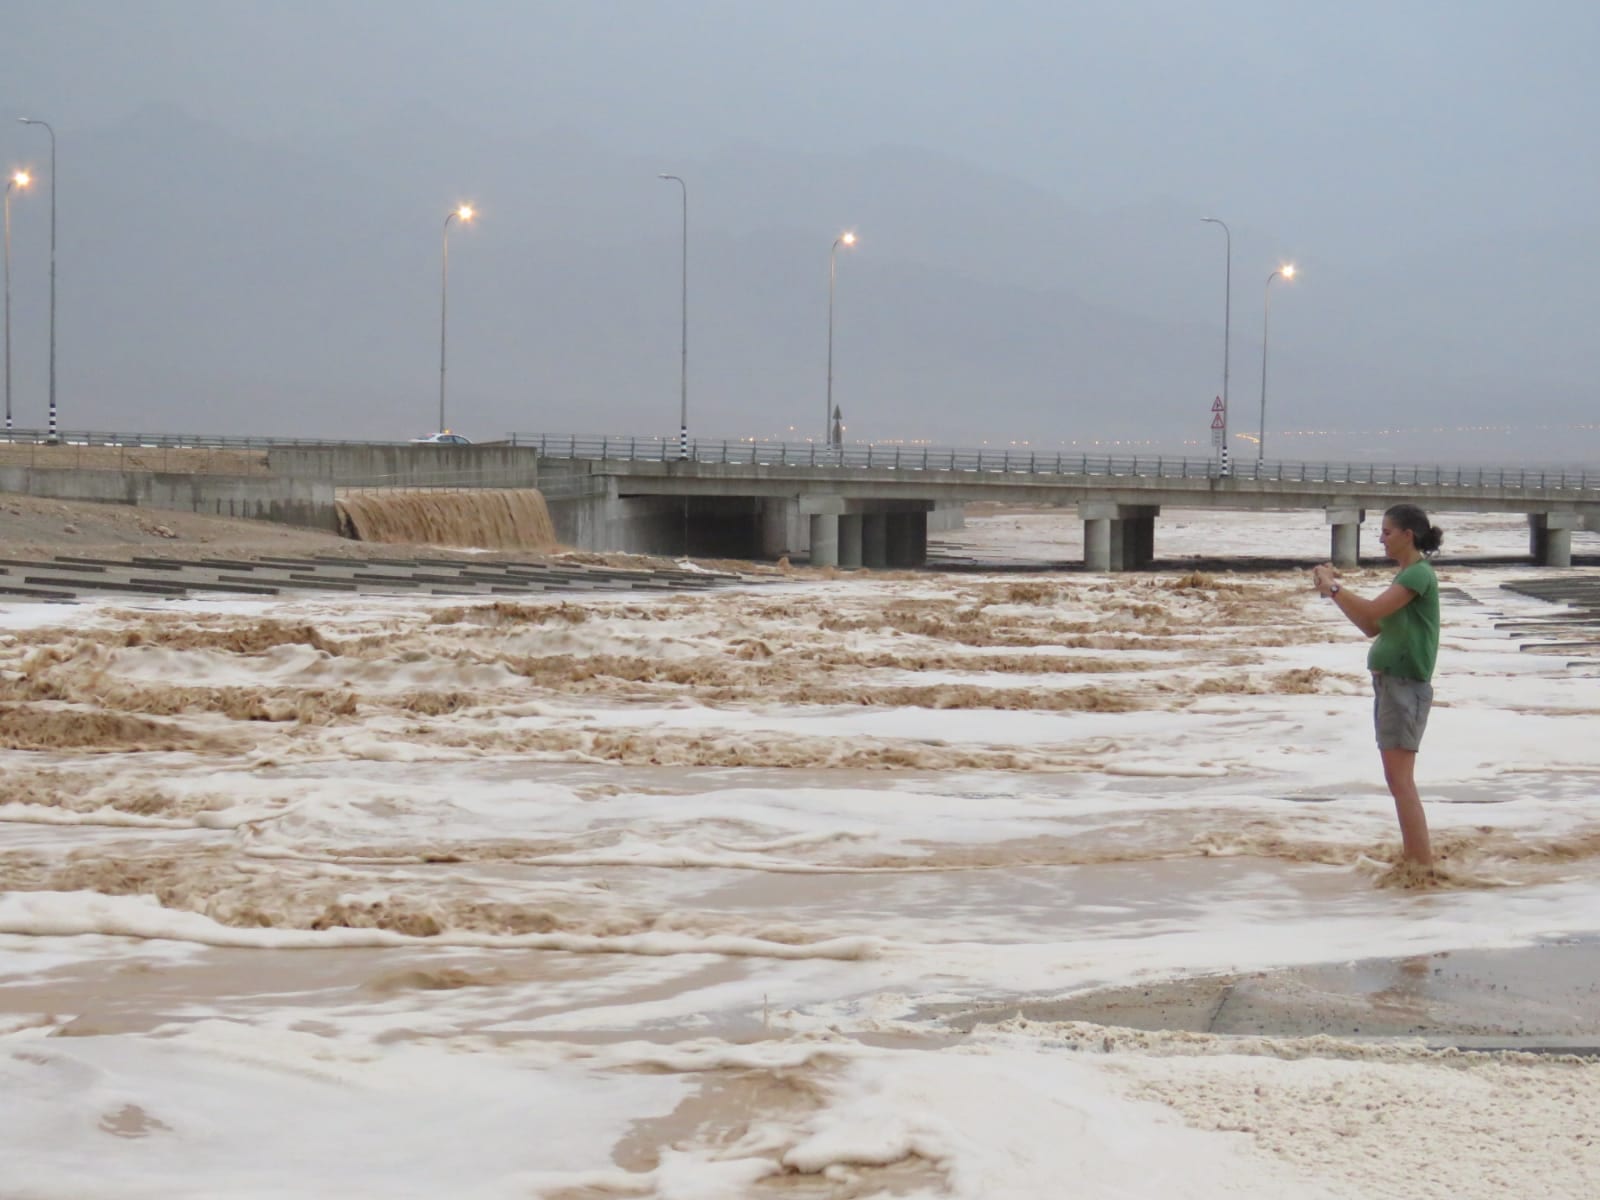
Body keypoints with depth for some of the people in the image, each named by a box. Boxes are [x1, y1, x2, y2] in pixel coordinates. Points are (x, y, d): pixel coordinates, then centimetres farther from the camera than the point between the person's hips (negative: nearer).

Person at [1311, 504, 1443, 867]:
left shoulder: (1419, 574, -13)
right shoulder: (1405, 575, 16)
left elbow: (1372, 611, -23)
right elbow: (1372, 627, 17)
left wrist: (1334, 587, -11)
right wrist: (1333, 588, 10)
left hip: (1406, 685, -10)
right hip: (1389, 683, 10)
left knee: (1399, 777, -12)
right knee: (1399, 777, 11)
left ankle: (1425, 864, -14)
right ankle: (1412, 855, 15)